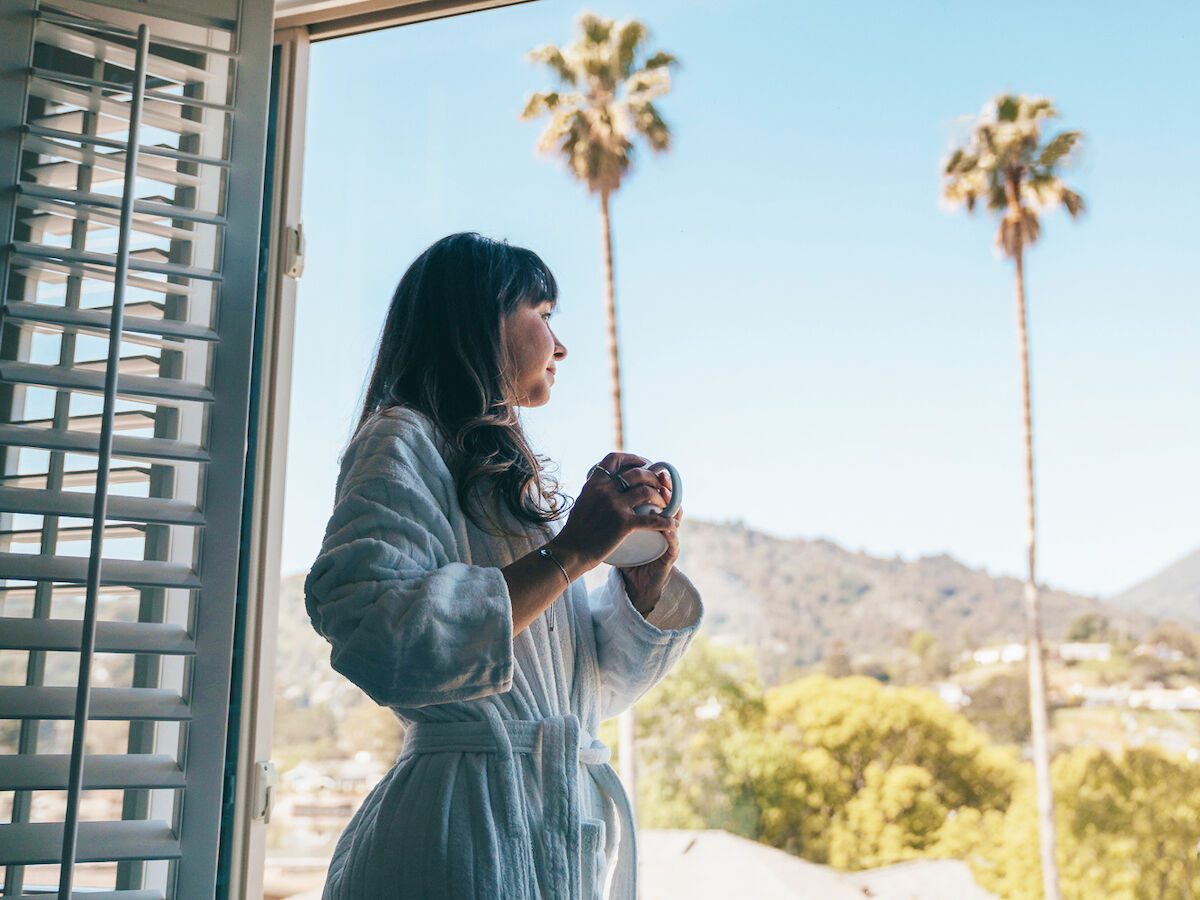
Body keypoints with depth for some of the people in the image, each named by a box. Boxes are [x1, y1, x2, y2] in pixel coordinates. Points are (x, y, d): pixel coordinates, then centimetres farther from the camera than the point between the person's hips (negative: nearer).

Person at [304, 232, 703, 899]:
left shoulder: (522, 484, 18)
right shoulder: (403, 443, -7)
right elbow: (382, 646, -24)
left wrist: (647, 581, -1)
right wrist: (570, 553, -20)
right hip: (471, 831, -8)